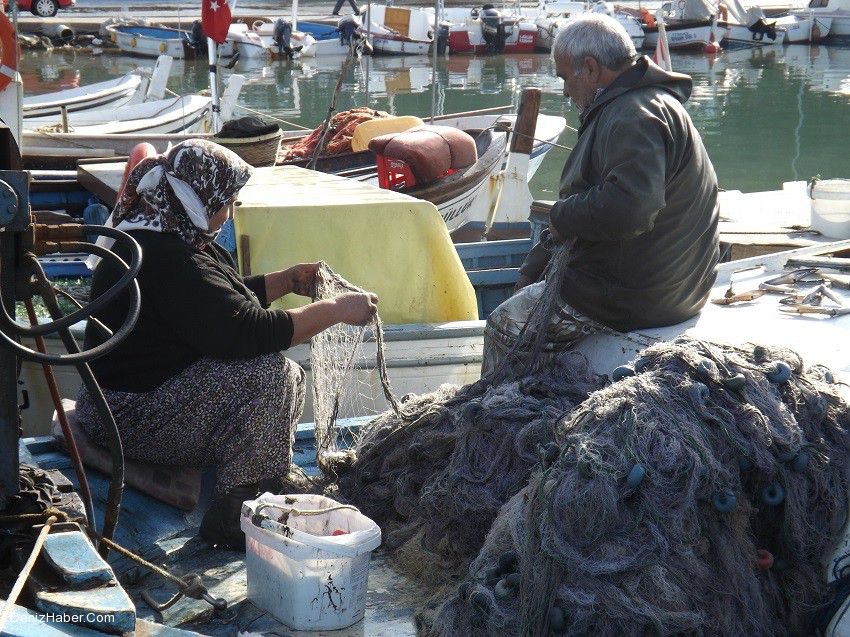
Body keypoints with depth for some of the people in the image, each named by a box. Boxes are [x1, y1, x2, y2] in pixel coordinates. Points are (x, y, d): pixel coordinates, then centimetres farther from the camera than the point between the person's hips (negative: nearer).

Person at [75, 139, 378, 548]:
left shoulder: (158, 239, 9)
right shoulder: (167, 261, -26)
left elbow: (230, 299, 24)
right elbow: (247, 332, -32)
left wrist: (289, 281, 13)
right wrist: (336, 310, -24)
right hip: (132, 418, -11)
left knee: (288, 378, 12)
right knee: (267, 374, -26)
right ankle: (233, 514, -19)